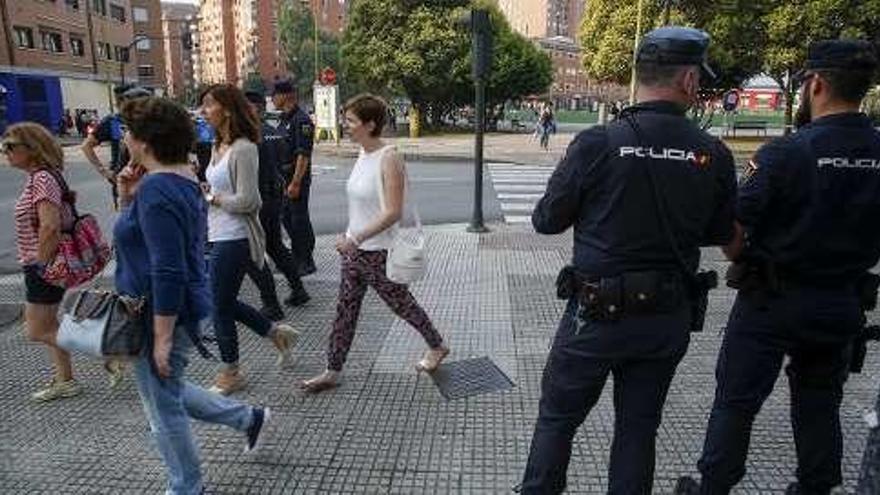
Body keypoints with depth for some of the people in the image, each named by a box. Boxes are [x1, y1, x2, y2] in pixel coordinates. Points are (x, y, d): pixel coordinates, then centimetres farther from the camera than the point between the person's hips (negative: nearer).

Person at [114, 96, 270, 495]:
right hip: (184, 307, 10)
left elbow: (167, 272, -28)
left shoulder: (156, 190, -24)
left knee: (164, 406, 10)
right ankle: (249, 417, 35)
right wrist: (127, 197, 2)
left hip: (162, 314, -10)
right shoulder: (181, 178, 7)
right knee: (166, 392, 27)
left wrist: (162, 338, -23)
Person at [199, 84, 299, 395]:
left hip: (233, 239, -9)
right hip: (217, 237, 9)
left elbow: (246, 201, -21)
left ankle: (230, 373, 23)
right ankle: (277, 333, 33)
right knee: (223, 302, 18)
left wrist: (212, 197, -10)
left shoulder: (242, 149, -18)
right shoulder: (219, 147, 10)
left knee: (221, 306, 4)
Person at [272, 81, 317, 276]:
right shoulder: (283, 119, 15)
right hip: (283, 178, 10)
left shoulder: (301, 120, -15)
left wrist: (295, 183, -24)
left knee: (300, 220, -2)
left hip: (297, 179, -10)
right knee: (286, 218, 15)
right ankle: (296, 258, 27)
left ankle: (307, 262, 8)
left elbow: (303, 154, -21)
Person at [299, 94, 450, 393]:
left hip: (379, 252, -8)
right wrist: (348, 238, 16)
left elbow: (393, 212, -24)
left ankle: (437, 347, 34)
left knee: (401, 304, 10)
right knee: (345, 310, 11)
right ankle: (332, 372, 23)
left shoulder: (389, 159, -19)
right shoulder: (363, 155, 6)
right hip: (354, 248, 8)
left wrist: (356, 238, -26)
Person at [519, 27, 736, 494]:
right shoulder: (715, 156, -6)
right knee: (638, 428, 19)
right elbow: (721, 234, 7)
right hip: (669, 320, 3)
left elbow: (546, 220, -8)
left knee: (556, 419, 16)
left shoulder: (596, 143, -17)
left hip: (596, 314, -3)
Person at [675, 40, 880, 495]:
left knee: (736, 402, 9)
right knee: (820, 404, 21)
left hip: (772, 302, -5)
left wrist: (741, 262, 2)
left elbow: (732, 230, -17)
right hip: (843, 305, 5)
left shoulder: (784, 153, -20)